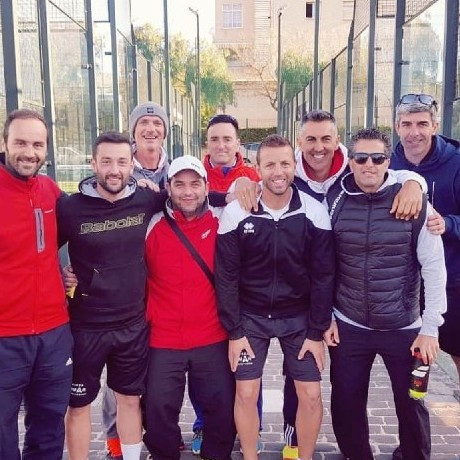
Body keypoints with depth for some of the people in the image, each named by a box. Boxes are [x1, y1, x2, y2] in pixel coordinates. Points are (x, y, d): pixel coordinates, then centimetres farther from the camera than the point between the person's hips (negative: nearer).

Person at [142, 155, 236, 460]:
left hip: (213, 340, 1)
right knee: (158, 410, 7)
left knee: (223, 407, 10)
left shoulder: (221, 223, -2)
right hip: (163, 341, 0)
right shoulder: (153, 226, -3)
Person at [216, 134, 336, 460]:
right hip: (250, 316, 0)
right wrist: (234, 331, -7)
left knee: (311, 395, 2)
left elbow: (323, 276, -5)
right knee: (246, 394, 2)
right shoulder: (235, 214, -12)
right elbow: (226, 277, -7)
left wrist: (317, 332, -5)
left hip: (299, 316, 1)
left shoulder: (315, 213, -10)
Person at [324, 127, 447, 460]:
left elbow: (434, 266, -7)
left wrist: (430, 328, -8)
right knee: (345, 404, 10)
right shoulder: (334, 202, -4)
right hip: (348, 326, 2)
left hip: (404, 328, -1)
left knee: (411, 404, 13)